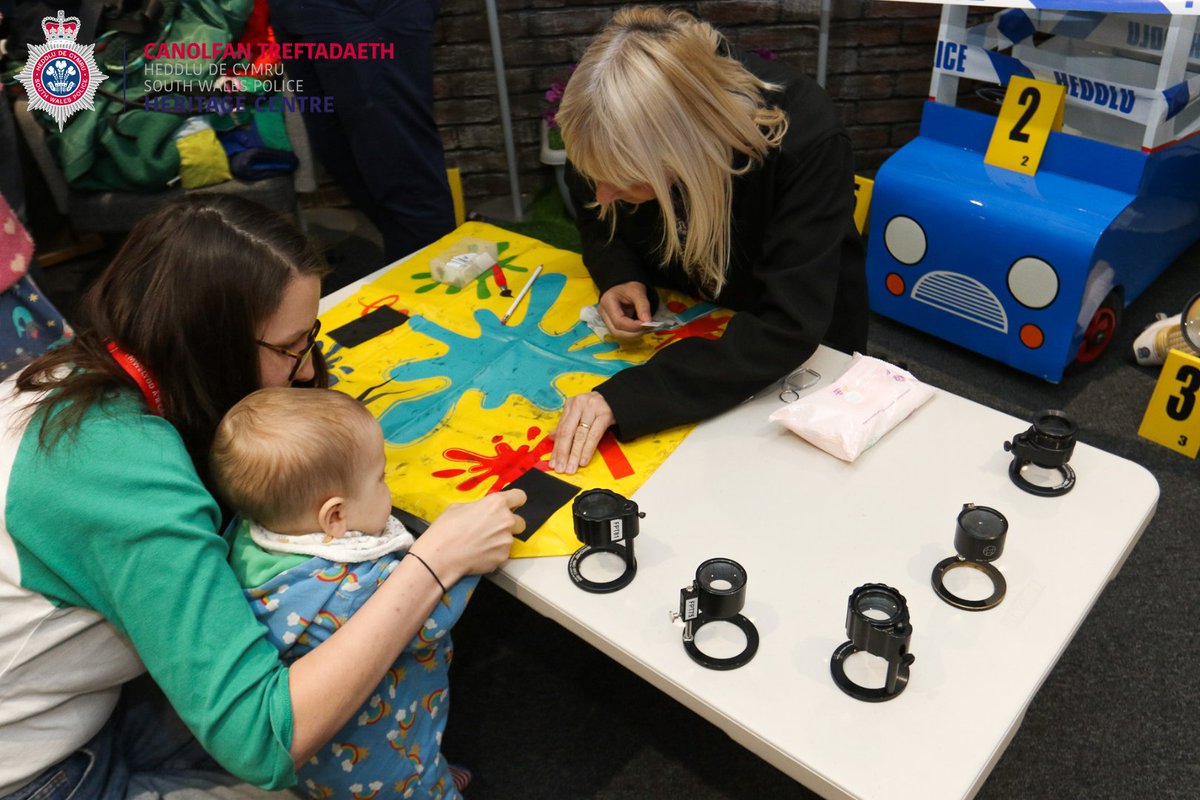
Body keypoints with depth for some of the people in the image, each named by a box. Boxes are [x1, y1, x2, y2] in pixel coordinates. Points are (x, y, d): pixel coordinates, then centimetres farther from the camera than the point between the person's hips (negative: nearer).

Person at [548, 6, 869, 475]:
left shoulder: (806, 141, -36)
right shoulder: (619, 128, -23)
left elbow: (789, 329, -39)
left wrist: (626, 396, -48)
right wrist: (620, 278, -24)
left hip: (798, 348, -3)